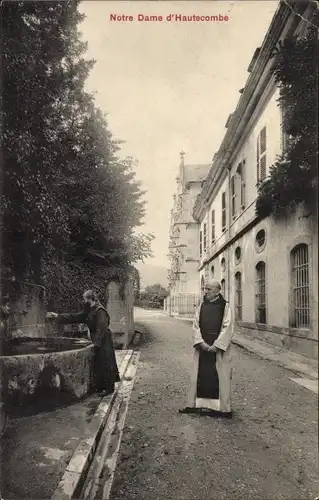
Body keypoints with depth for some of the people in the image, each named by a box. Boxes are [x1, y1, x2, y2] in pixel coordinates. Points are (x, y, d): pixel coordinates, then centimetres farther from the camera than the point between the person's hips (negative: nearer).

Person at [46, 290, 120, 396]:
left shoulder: (100, 311, -18)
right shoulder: (89, 312, 12)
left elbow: (102, 329, -23)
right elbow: (74, 317, 13)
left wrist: (96, 343, -24)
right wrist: (57, 317, 9)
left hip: (103, 343, -10)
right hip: (97, 342, 10)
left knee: (105, 365, -2)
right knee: (97, 365, 15)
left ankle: (109, 388, 8)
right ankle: (101, 387, 26)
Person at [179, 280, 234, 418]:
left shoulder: (225, 306, -4)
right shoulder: (202, 306, 8)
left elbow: (228, 327, -10)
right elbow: (196, 325, 4)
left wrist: (216, 345, -16)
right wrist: (201, 342, -10)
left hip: (219, 347, -4)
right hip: (202, 346, 4)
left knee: (219, 376, 2)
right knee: (200, 375, 9)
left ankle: (222, 407, 14)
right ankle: (195, 404, 19)